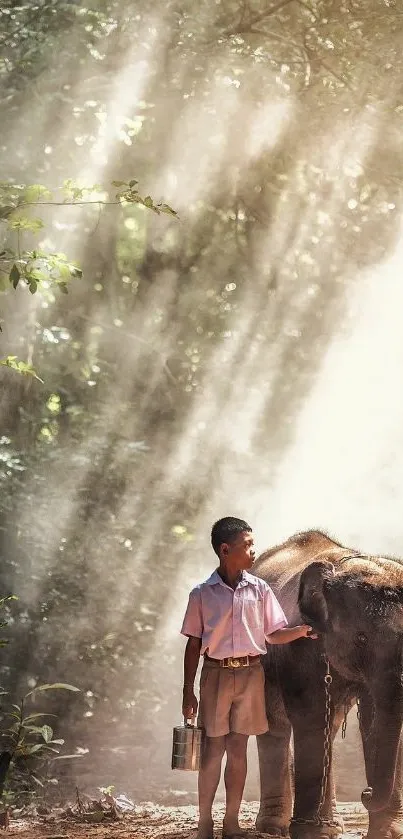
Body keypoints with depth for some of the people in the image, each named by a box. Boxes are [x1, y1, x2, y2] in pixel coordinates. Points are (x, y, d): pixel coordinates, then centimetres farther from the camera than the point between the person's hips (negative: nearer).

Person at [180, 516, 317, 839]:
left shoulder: (260, 589, 3)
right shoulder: (202, 594, -2)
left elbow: (274, 634, 7)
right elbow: (193, 645, 2)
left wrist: (302, 631, -13)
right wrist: (188, 691, 1)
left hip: (250, 674, 2)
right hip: (216, 674, -2)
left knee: (238, 748, 7)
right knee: (213, 749, 0)